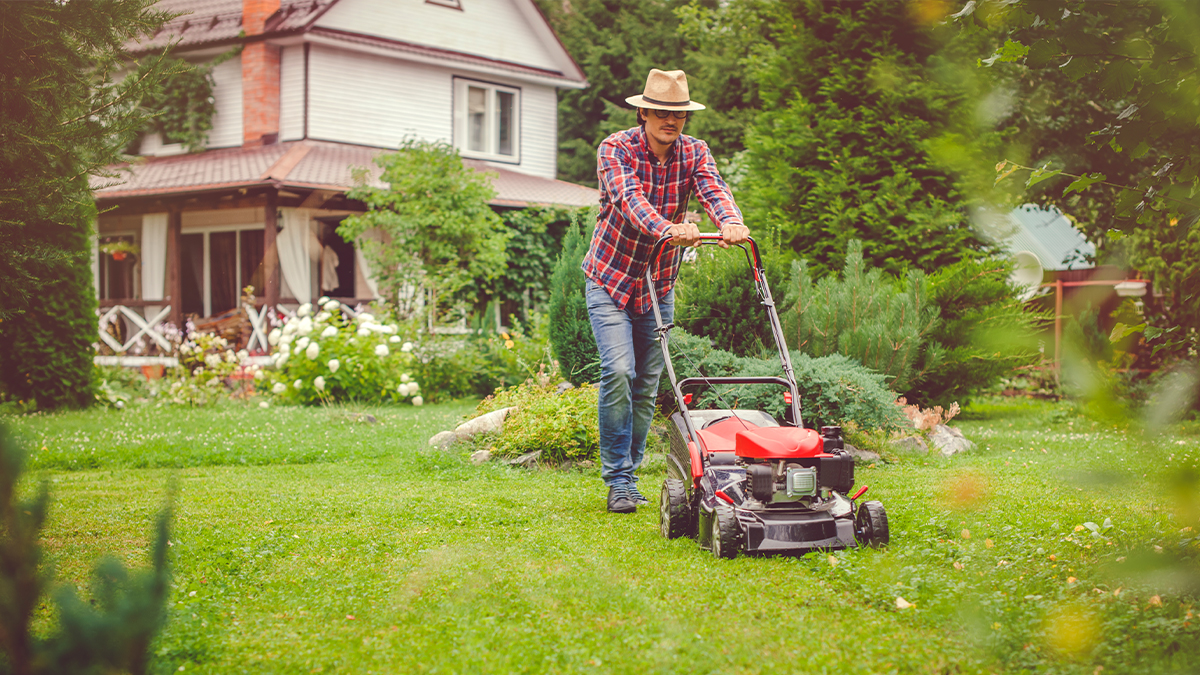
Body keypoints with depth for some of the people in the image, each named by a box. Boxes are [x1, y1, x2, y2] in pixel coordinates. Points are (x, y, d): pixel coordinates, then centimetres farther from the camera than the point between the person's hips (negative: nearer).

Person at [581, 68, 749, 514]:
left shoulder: (694, 152, -3)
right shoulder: (616, 150, -14)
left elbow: (713, 189, -22)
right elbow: (629, 199, -32)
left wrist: (731, 223, -45)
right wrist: (667, 229, -52)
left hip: (659, 284, 4)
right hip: (610, 278, -4)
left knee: (647, 386, 5)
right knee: (618, 371, -17)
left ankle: (627, 472, 18)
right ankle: (619, 480, -11)